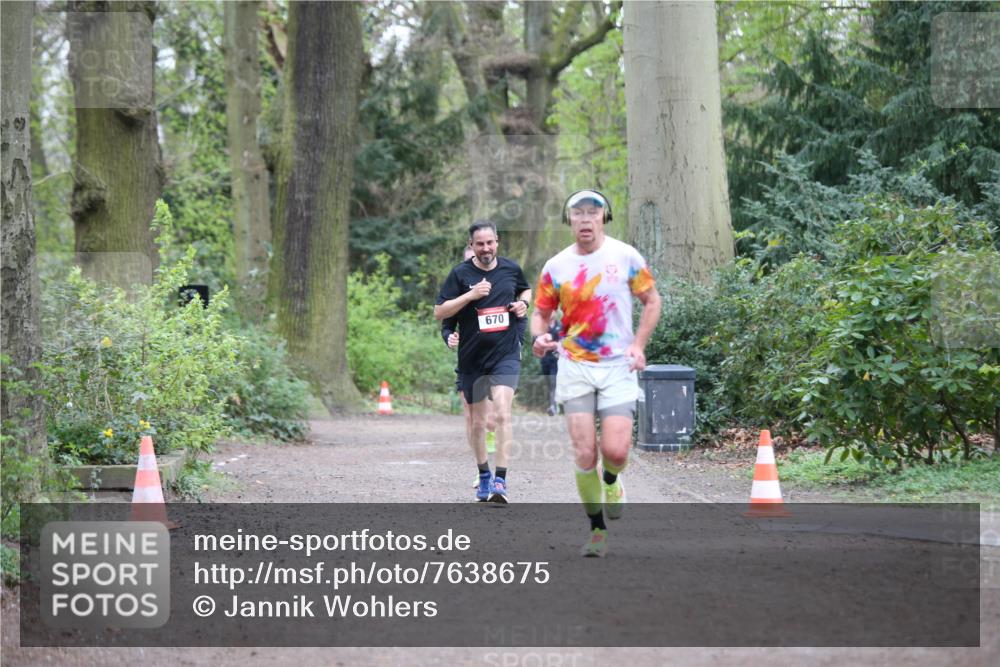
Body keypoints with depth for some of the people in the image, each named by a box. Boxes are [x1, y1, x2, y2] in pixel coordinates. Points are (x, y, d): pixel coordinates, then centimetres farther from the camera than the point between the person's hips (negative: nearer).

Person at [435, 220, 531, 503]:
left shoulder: (511, 269, 5)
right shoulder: (460, 274, -3)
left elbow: (525, 290, 26)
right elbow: (439, 312, -6)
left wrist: (523, 303, 3)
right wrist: (471, 295, -17)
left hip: (506, 355, -1)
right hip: (472, 359, 1)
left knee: (502, 413, -19)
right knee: (477, 421, 11)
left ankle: (500, 480, -21)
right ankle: (483, 475, 32)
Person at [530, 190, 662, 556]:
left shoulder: (626, 256, -1)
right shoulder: (556, 266, 2)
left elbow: (651, 301, 8)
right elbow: (541, 311, 12)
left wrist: (638, 344, -4)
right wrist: (539, 337, -11)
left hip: (618, 366, -1)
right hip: (574, 366, 1)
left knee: (615, 451, -14)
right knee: (584, 453, -6)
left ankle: (611, 482, 24)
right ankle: (597, 530, 9)